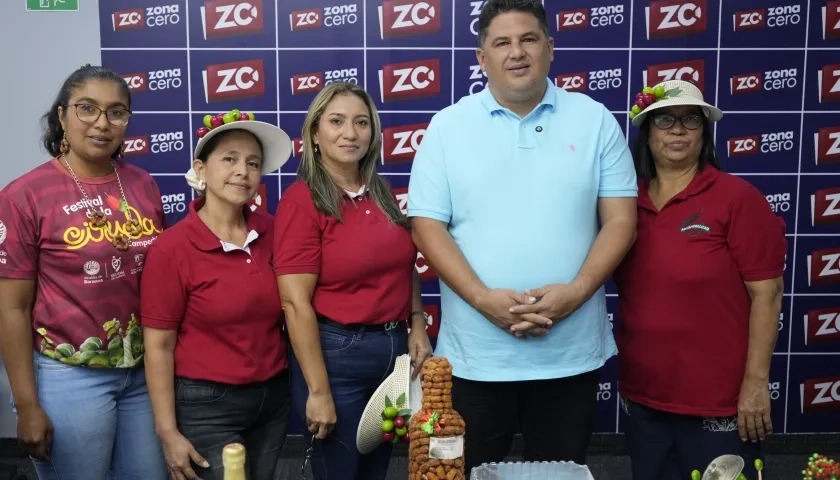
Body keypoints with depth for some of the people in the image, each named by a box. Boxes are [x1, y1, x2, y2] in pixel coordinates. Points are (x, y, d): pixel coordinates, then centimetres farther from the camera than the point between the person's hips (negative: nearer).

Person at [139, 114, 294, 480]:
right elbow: (159, 346, -11)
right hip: (206, 405, -5)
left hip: (273, 398, 5)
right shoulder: (172, 248, -15)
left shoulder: (271, 232, -3)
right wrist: (168, 432, -11)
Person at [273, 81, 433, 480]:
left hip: (394, 349, 7)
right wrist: (319, 391, -18)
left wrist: (417, 327, 3)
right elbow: (296, 303, -17)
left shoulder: (382, 195, 6)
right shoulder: (301, 201, -13)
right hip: (336, 354, -6)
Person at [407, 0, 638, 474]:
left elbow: (621, 220, 0)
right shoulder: (447, 127, 0)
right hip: (475, 353, 0)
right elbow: (427, 226, -4)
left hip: (571, 352, 1)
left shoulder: (595, 120, 3)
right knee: (473, 473, 15)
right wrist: (483, 298, -17)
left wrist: (577, 291, -16)